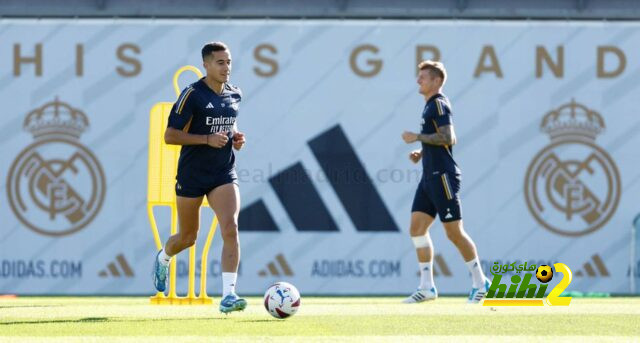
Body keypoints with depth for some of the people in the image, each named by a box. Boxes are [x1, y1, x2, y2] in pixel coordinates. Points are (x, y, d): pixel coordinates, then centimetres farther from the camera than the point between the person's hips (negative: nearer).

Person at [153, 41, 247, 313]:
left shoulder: (234, 95, 7)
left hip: (224, 174, 4)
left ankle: (228, 296, -20)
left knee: (230, 229, -18)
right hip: (192, 176, -4)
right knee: (188, 237, 11)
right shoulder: (192, 95, -12)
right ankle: (163, 259, 47)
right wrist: (207, 139, -23)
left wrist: (236, 137, 4)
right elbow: (170, 136, -14)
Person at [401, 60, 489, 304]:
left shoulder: (439, 104, -11)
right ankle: (427, 287, 3)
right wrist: (421, 153, 15)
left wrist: (417, 137, -16)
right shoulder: (430, 106, 18)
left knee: (454, 232, -6)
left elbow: (447, 138, -23)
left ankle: (480, 282, 5)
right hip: (430, 177, 10)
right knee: (417, 228, 3)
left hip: (443, 177, -10)